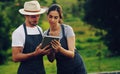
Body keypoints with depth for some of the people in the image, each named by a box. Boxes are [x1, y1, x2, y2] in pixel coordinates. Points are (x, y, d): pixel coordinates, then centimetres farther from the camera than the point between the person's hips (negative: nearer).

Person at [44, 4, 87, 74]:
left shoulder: (67, 29, -12)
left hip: (77, 68, -3)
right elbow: (51, 59, -2)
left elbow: (72, 54, -17)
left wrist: (60, 49, -35)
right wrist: (51, 50, -23)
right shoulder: (46, 34, 0)